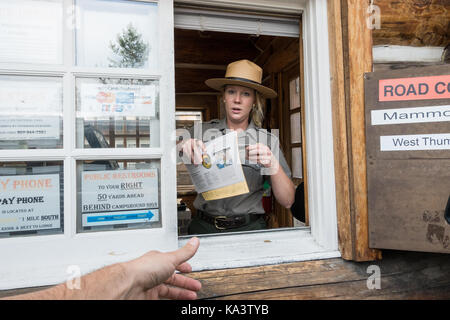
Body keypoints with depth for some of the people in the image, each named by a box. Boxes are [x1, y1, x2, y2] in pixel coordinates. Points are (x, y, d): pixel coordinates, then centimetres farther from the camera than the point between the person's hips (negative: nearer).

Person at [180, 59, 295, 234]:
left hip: (249, 228, 0)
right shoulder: (202, 131, 4)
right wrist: (184, 145, -17)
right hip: (204, 226, 1)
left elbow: (287, 202, 0)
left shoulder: (268, 140, 1)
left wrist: (273, 165, -16)